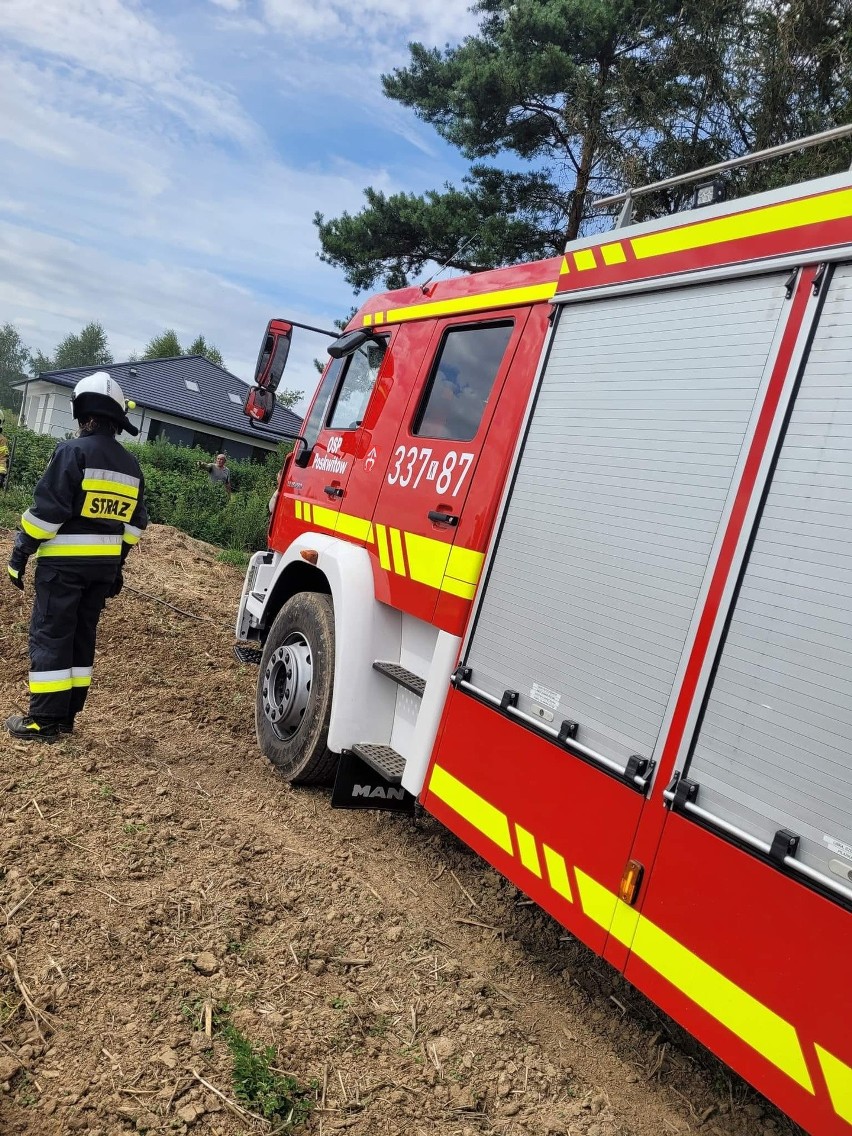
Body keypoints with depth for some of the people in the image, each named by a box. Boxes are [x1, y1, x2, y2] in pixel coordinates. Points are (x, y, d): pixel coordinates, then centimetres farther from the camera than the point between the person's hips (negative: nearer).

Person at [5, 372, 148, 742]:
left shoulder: (73, 451, -12)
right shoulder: (131, 465, 10)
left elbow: (46, 509, -16)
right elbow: (134, 521, 14)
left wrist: (20, 552, -8)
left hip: (64, 560, -7)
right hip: (104, 563, 7)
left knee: (50, 636, -1)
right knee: (82, 636, 12)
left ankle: (44, 721, 1)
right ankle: (66, 715, 18)